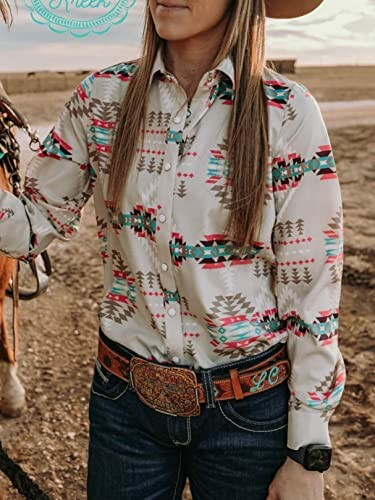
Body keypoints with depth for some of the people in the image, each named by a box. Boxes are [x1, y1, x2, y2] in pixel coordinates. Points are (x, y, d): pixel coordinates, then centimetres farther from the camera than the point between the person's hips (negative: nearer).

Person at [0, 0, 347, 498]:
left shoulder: (288, 113, -13)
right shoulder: (103, 97, -4)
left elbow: (311, 289, -10)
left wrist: (308, 456, -7)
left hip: (249, 412, -2)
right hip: (125, 399, 2)